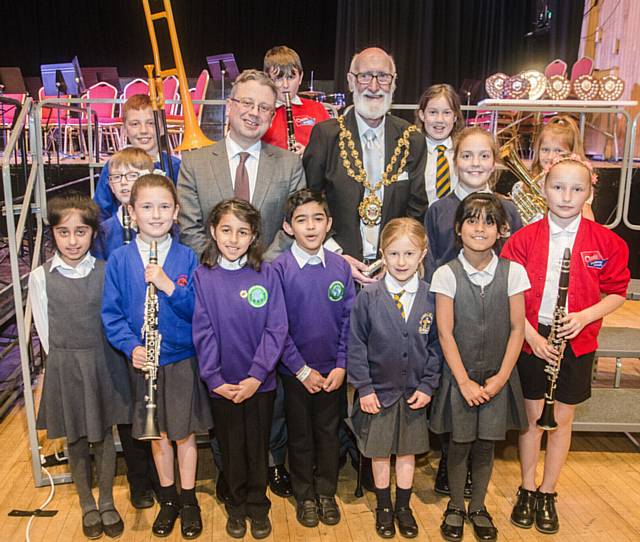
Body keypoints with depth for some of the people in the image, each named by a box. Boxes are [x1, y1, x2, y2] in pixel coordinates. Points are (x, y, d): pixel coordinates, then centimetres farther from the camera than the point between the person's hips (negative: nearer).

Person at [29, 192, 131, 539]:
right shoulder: (40, 278, -6)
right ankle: (87, 506, 32)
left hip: (104, 364, 0)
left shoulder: (106, 271, -5)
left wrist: (95, 359, 0)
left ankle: (107, 503, 31)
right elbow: (45, 332, 0)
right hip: (64, 367, 0)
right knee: (76, 440, 13)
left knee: (104, 436, 12)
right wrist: (67, 361, -1)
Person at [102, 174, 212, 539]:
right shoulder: (120, 259, -4)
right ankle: (168, 498, 35)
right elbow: (112, 313, -4)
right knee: (158, 434, 15)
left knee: (185, 433, 10)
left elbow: (200, 309, -10)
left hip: (183, 358, -1)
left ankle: (189, 500, 29)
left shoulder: (187, 257, -6)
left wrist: (169, 286, -24)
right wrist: (131, 346, -17)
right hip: (144, 360, 1)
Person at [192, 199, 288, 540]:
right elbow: (203, 333, -7)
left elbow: (276, 329, -11)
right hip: (222, 385, 0)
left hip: (260, 382, 0)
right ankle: (236, 506, 36)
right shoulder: (202, 277, -6)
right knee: (231, 447, 16)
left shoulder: (266, 274, -8)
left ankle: (257, 505, 35)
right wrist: (214, 379, -13)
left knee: (258, 445, 14)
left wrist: (256, 376, -16)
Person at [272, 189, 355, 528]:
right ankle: (305, 496, 33)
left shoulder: (340, 267, -4)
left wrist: (341, 365, -7)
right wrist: (302, 370, -12)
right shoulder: (279, 269, -11)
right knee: (300, 436, 14)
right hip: (295, 371, -2)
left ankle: (327, 493, 35)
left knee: (328, 434, 16)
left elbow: (349, 319, -1)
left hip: (332, 372, 2)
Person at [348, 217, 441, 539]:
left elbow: (436, 345, 0)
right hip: (379, 390, -1)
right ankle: (383, 507, 35)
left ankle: (403, 506, 37)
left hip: (415, 392, 2)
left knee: (408, 450, 17)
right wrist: (364, 387, -10)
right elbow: (356, 345, -8)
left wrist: (427, 385, -5)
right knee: (379, 452, 14)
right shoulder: (368, 297, -12)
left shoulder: (430, 297, -7)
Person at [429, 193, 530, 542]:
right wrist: (464, 381, -10)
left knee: (486, 445, 11)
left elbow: (517, 329, -2)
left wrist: (501, 377, -6)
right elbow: (445, 333, -9)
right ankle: (455, 507, 32)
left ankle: (478, 507, 33)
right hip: (459, 375, -1)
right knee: (459, 444, 9)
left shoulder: (513, 271, -5)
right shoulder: (446, 274, -9)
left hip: (497, 377, 1)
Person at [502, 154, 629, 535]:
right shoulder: (524, 238, -7)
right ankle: (527, 490, 29)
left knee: (563, 418, 12)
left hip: (577, 342, 1)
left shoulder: (607, 241, -5)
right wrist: (530, 335, -13)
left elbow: (617, 293, 1)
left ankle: (548, 493, 30)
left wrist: (585, 316, -16)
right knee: (533, 416, 11)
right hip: (532, 340, 0)